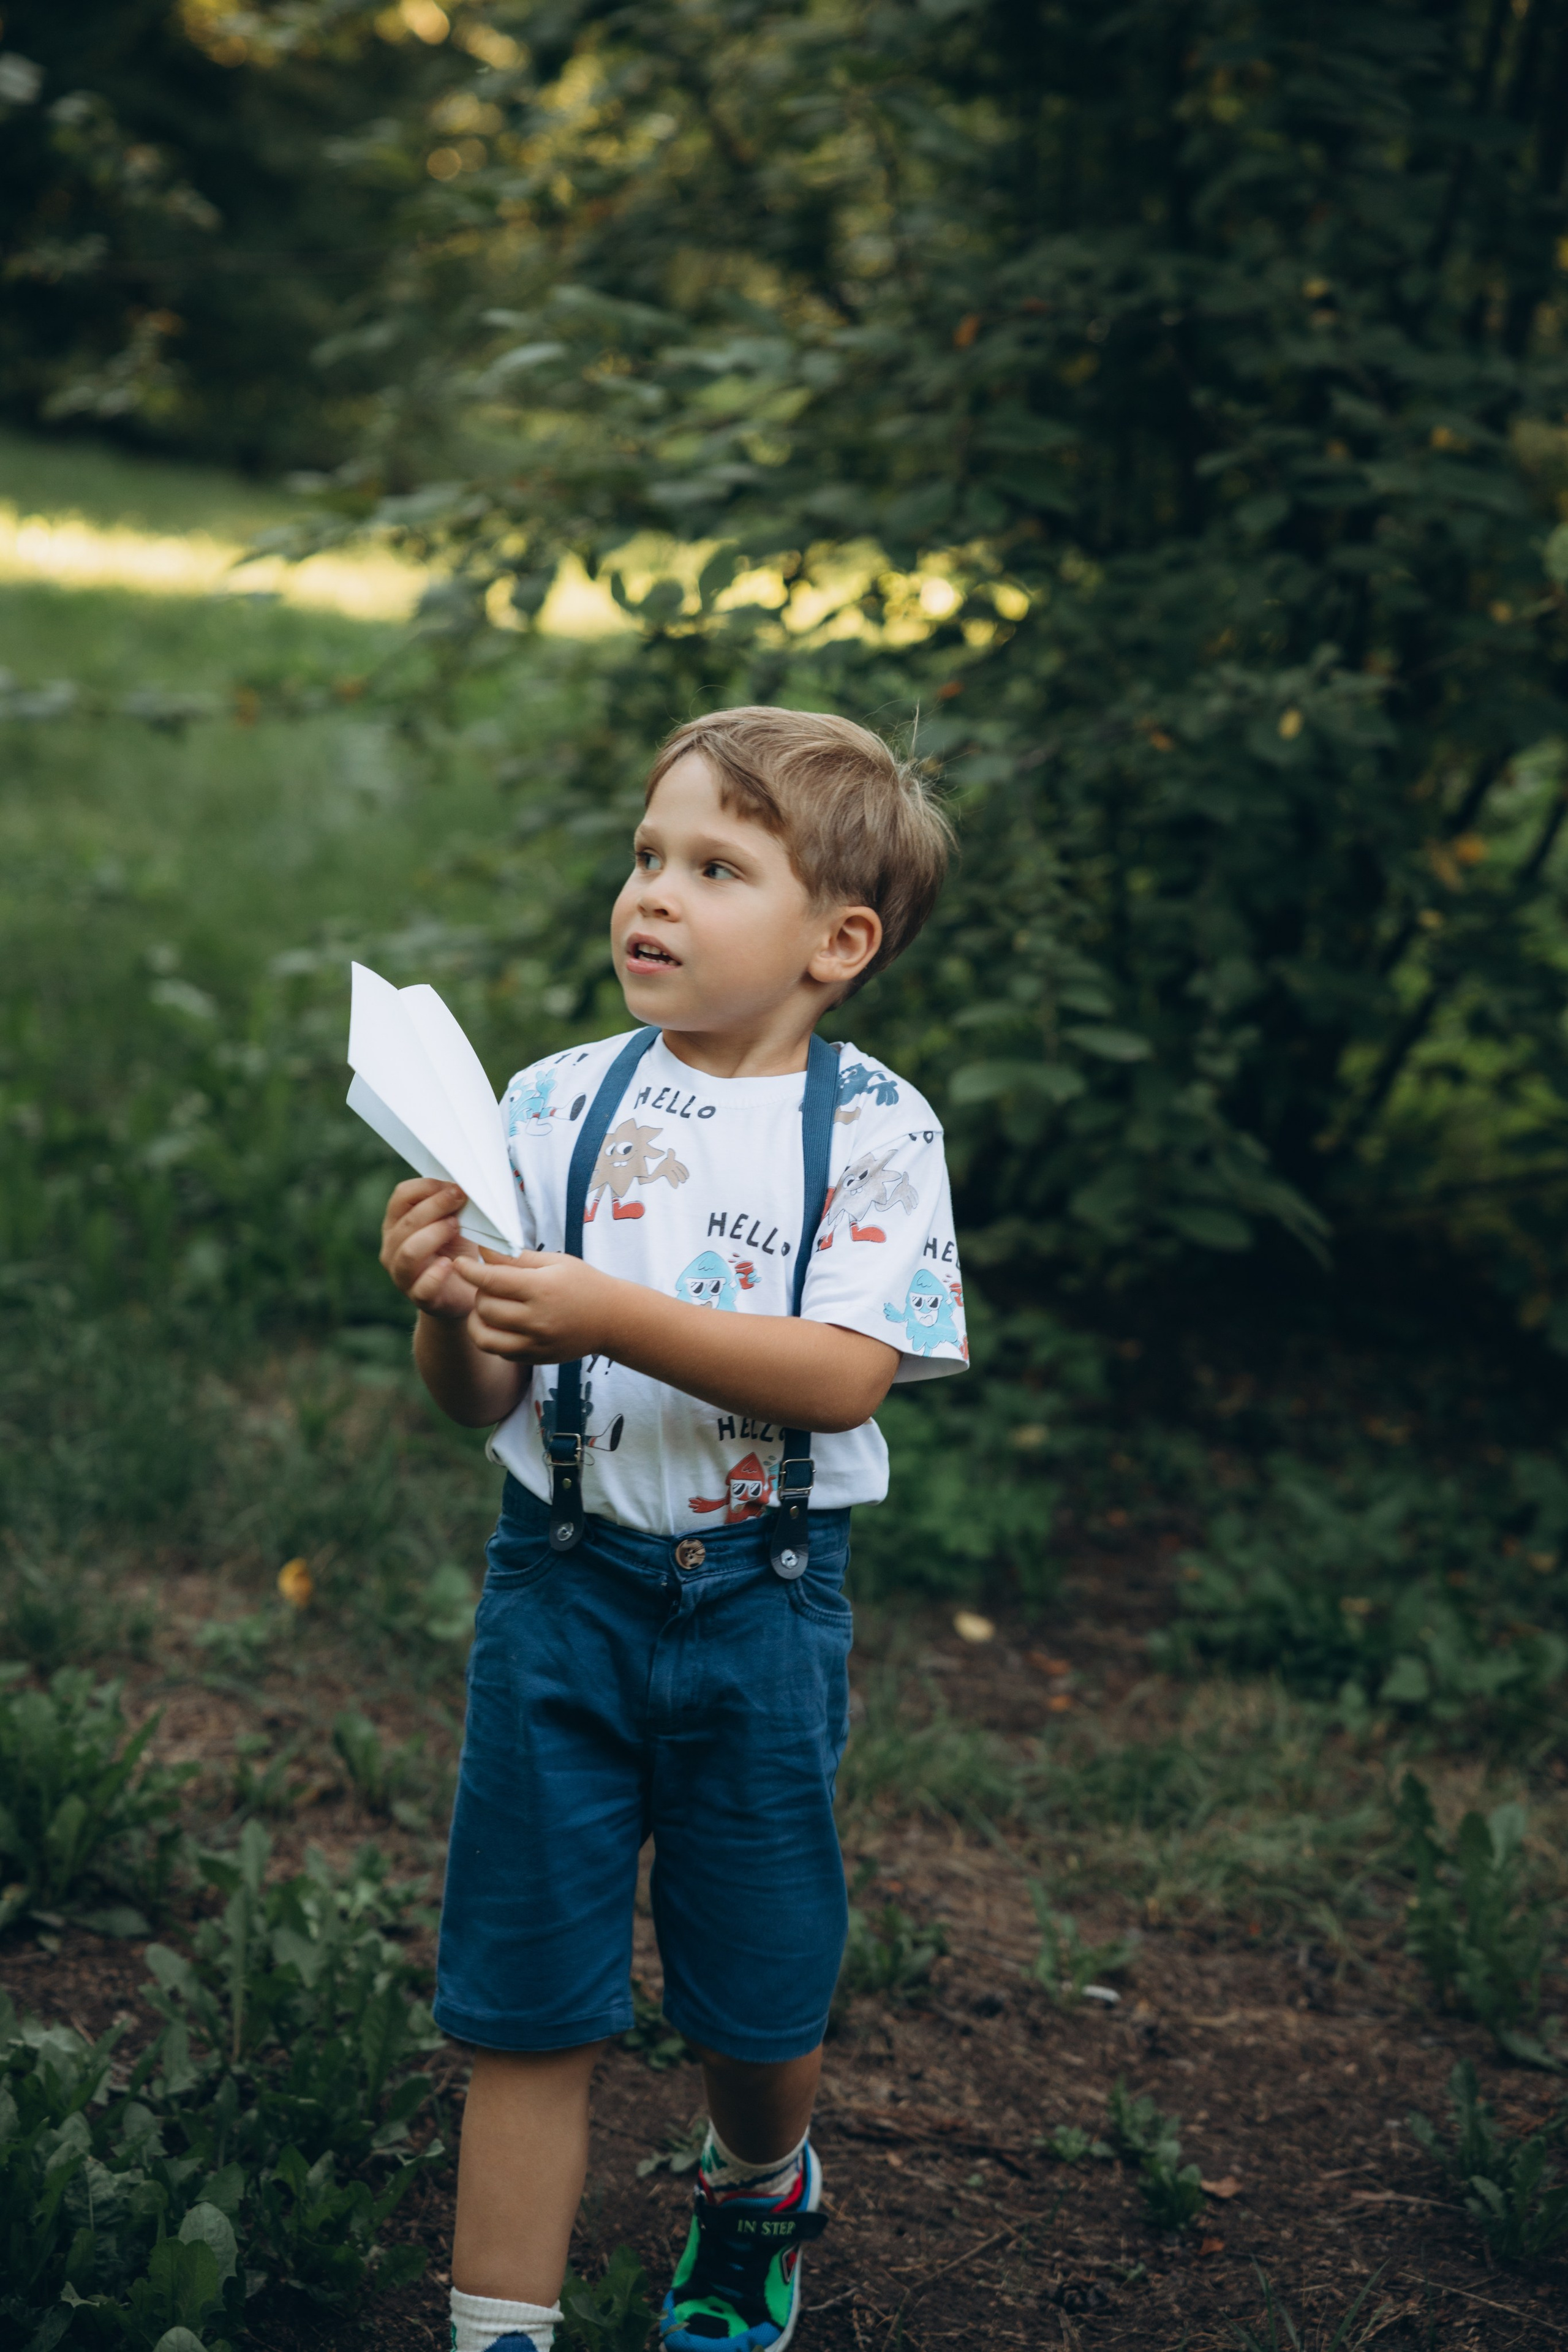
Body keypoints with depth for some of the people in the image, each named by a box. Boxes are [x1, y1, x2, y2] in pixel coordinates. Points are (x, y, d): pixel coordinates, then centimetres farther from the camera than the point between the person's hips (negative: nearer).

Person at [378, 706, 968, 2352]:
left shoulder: (874, 1131, -7)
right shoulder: (555, 1106, -2)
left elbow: (845, 1376, -20)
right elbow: (483, 1404, -2)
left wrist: (605, 1313, -29)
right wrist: (448, 1318, -25)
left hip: (761, 1604, -1)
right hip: (563, 1590, 1)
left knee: (759, 1999, 14)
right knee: (525, 2005, 4)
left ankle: (754, 2193, 46)